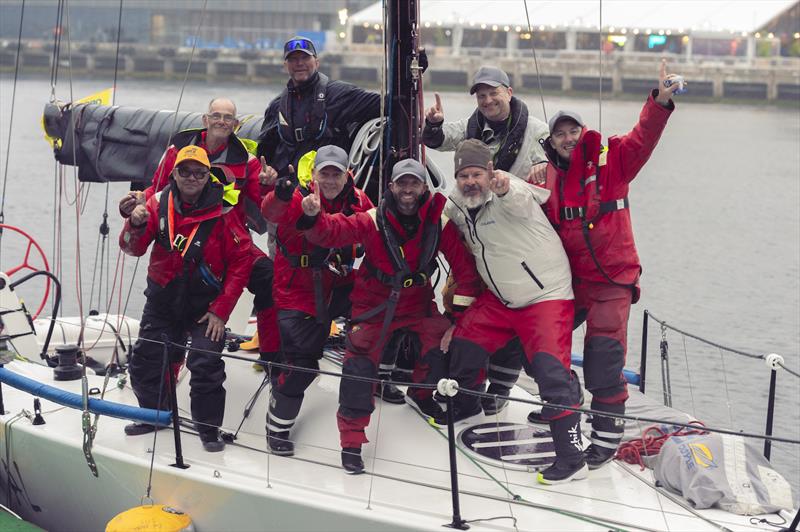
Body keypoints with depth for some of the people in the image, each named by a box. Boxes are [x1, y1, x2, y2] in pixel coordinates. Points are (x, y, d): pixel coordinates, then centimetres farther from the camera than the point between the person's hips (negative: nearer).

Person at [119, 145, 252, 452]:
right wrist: (136, 225, -27)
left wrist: (221, 311, -12)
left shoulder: (222, 213, -12)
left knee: (206, 364, -13)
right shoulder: (160, 204, -3)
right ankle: (154, 413, 32)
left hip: (205, 304, -3)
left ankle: (209, 426, 6)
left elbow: (241, 261, -10)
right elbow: (133, 249, -3)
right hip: (163, 299, 4)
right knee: (146, 359, 8)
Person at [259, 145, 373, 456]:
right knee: (302, 364, -8)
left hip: (338, 287, 5)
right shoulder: (299, 200, -17)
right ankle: (277, 427, 11)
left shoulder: (358, 201, -3)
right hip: (297, 293, -5)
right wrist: (281, 195, -59)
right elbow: (272, 213, -37)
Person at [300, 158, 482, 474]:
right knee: (360, 362, -15)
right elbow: (333, 232, -28)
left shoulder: (439, 222, -13)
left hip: (417, 302, 3)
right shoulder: (374, 220, -19)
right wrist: (314, 217, -51)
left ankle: (420, 394, 20)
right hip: (373, 304, -3)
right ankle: (351, 439, -3)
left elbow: (464, 265, -7)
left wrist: (460, 313, -10)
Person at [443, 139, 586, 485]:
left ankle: (571, 458, -18)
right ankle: (464, 405, 43)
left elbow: (520, 203, -47)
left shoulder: (508, 191, -22)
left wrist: (506, 190, -70)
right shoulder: (456, 206, 2)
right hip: (500, 298, 8)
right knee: (463, 343, 13)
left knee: (551, 370, -20)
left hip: (546, 294, -8)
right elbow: (462, 251, 20)